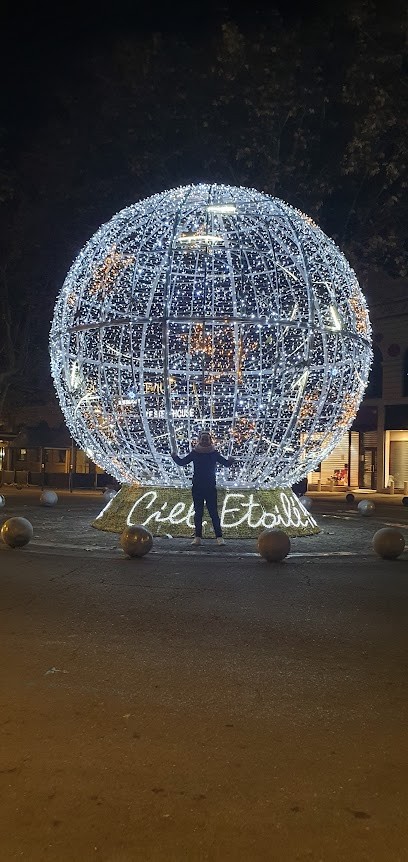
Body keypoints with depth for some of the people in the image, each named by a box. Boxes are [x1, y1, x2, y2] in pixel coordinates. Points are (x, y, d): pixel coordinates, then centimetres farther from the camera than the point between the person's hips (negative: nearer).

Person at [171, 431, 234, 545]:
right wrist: (175, 457, -12)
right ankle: (197, 537, 9)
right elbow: (182, 462, 4)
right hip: (197, 488, 1)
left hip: (211, 488, -1)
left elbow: (225, 463, -2)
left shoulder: (214, 453, 2)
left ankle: (219, 537, -3)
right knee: (198, 513, 5)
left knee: (214, 512, -3)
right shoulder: (194, 453, 3)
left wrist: (230, 461, -23)